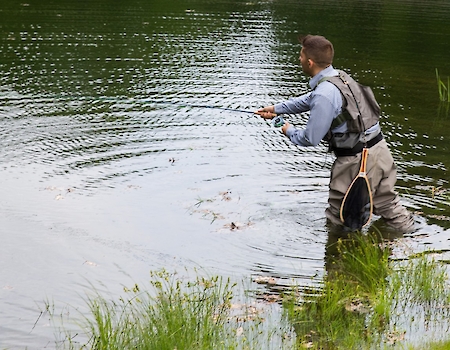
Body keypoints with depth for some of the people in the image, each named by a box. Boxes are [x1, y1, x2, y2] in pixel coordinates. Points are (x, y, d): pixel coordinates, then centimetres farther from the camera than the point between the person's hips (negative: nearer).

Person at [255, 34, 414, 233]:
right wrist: (276, 109, 30)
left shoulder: (324, 94, -21)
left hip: (357, 160, -9)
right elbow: (308, 100, 25)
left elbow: (311, 139, -14)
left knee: (336, 219, 8)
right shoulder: (339, 76, 7)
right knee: (386, 201, 21)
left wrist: (289, 131, 6)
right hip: (379, 148, 9)